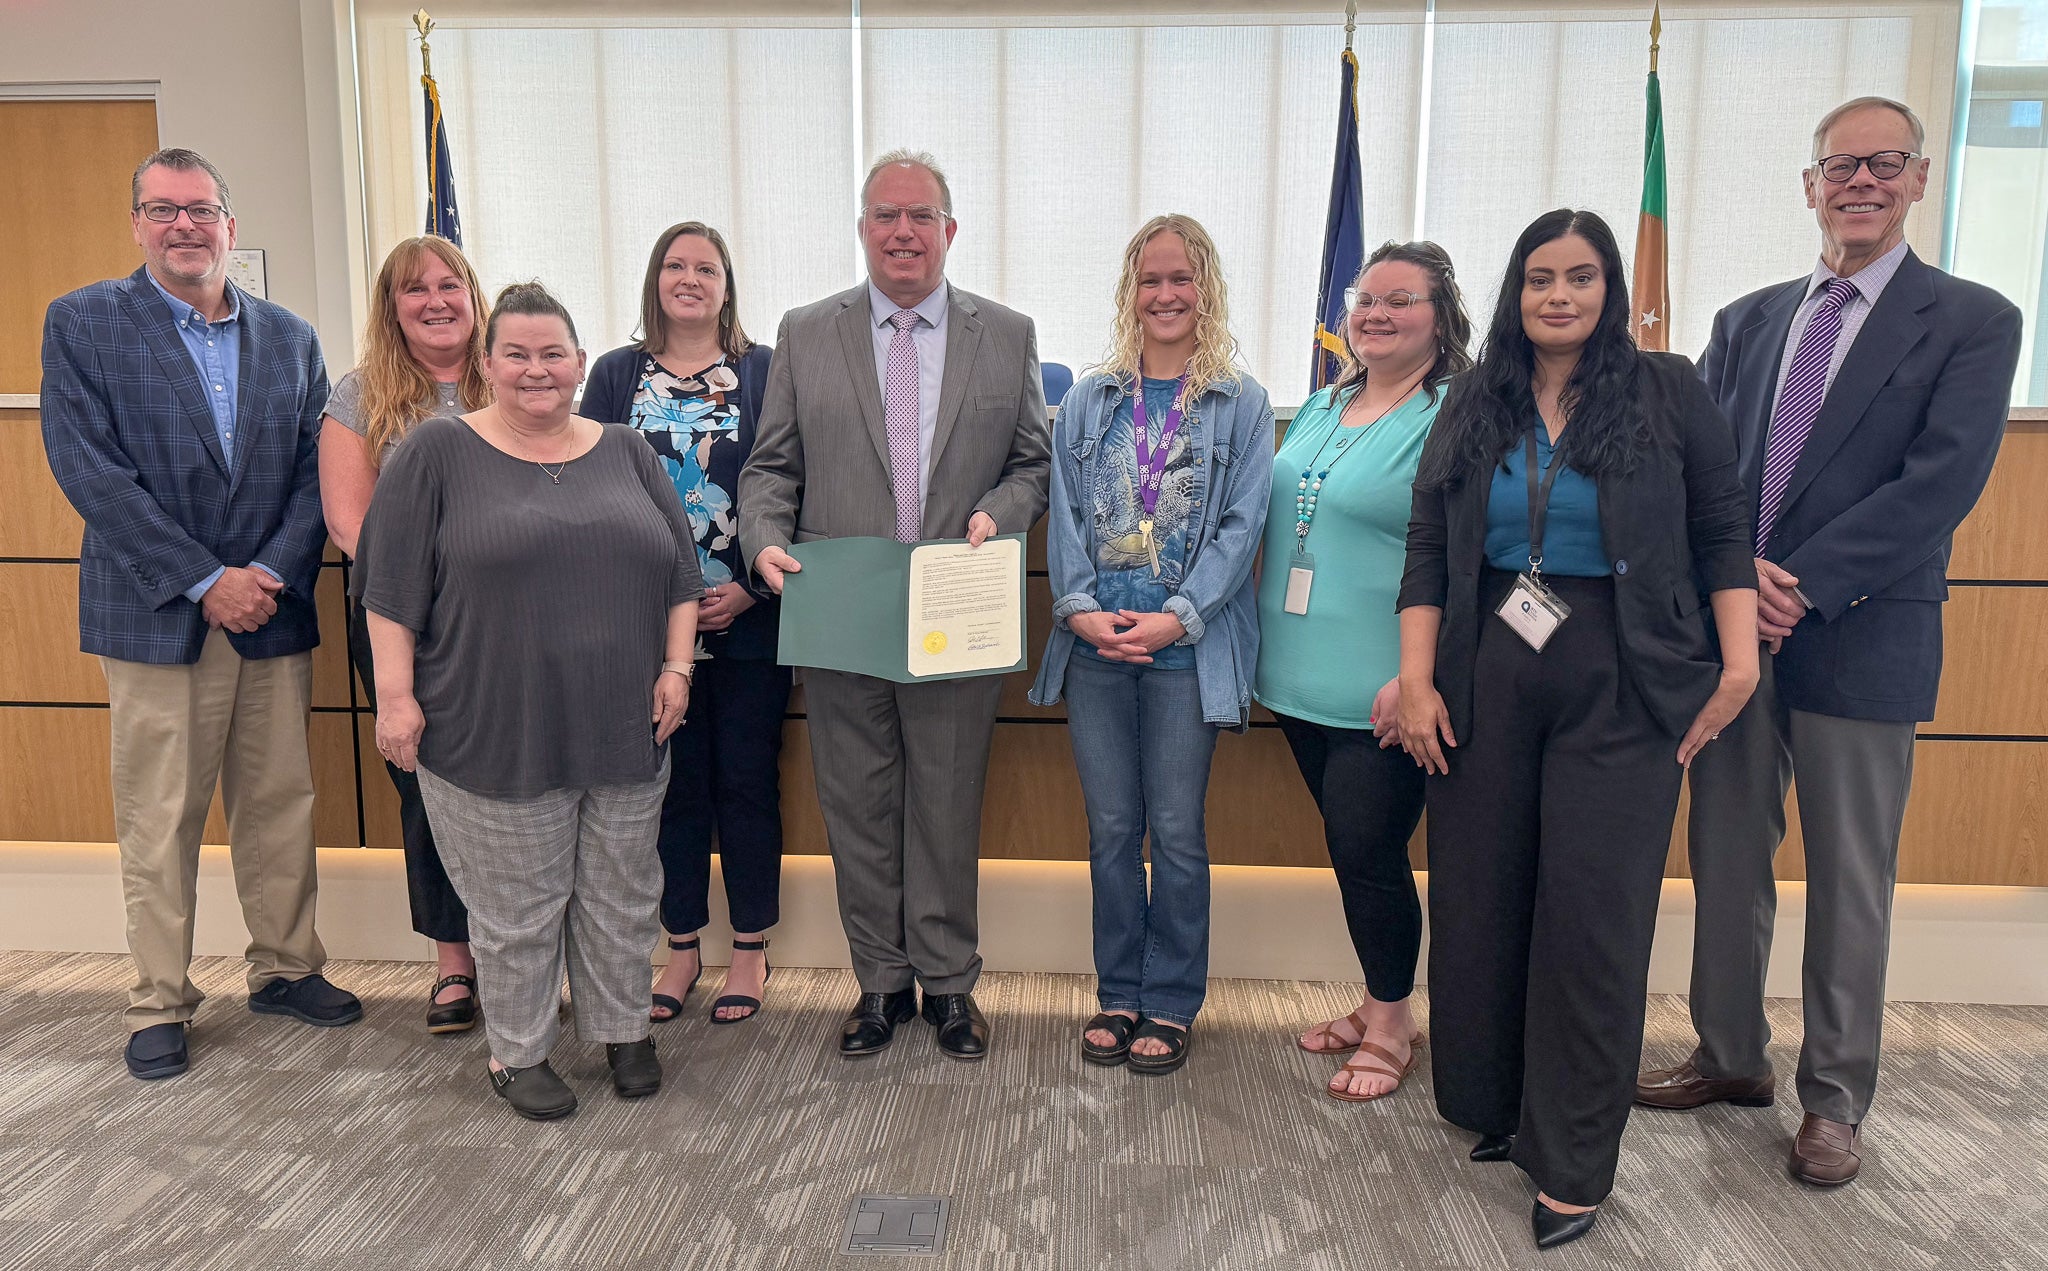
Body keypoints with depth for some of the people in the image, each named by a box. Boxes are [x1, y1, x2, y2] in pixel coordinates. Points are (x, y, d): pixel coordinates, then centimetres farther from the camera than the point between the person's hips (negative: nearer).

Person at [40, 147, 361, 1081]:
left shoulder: (290, 337, 10)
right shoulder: (83, 323, 1)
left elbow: (314, 473, 6)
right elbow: (89, 471, -9)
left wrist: (273, 572, -10)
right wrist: (206, 580, -14)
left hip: (273, 612, 3)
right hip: (156, 618, -3)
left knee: (282, 806, 10)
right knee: (158, 823, 4)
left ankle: (286, 969, 26)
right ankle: (159, 1004, 18)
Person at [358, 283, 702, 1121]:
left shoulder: (627, 453, 9)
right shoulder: (439, 452, -1)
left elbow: (679, 571, 10)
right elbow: (392, 588, -3)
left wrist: (676, 666, 0)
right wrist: (395, 696, -9)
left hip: (624, 728, 3)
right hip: (496, 731, -3)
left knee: (621, 894, 13)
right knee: (515, 904, 7)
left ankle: (622, 1030, 30)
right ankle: (518, 1052, 25)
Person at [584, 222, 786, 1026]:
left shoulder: (765, 372, 3)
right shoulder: (615, 376, 9)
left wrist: (751, 588, -12)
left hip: (746, 621, -2)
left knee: (747, 783, 4)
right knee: (673, 786, 9)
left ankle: (750, 950, 19)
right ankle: (682, 948, 24)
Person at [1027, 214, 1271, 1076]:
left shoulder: (1241, 405, 3)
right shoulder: (1088, 402, 11)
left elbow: (1241, 525, -4)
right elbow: (1064, 515, 6)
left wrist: (1177, 617, -14)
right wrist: (1080, 609, -8)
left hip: (1187, 649, -2)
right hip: (1095, 646, 3)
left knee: (1176, 832, 4)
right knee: (1111, 829, 9)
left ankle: (1170, 1003, 20)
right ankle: (1118, 995, 24)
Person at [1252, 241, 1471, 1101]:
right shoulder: (1322, 409, 14)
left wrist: (1417, 674, -21)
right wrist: (1269, 650, 14)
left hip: (1383, 692, -7)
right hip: (1305, 677, 7)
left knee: (1368, 849, -1)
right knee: (1350, 846, 15)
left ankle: (1392, 1026, 20)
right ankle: (1376, 1005, 32)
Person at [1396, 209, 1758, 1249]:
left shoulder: (1667, 392, 3)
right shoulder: (1473, 410, 9)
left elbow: (1721, 531, 3)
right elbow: (1427, 555, 5)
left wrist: (1738, 663, -5)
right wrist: (1417, 679, -3)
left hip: (1620, 687, -2)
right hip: (1487, 680, 3)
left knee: (1594, 913, -3)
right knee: (1478, 902, 7)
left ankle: (1572, 1167, 11)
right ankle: (1493, 1106, 28)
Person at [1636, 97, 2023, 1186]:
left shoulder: (1971, 321, 0)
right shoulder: (1746, 321, 12)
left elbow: (1942, 483, -12)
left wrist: (1799, 585, -18)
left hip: (1862, 641, -4)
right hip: (1729, 632, 4)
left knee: (1849, 882, 7)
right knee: (1725, 860, 12)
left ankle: (1834, 1099, 23)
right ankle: (1730, 1057, 30)